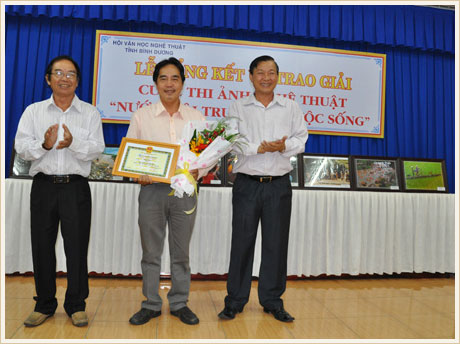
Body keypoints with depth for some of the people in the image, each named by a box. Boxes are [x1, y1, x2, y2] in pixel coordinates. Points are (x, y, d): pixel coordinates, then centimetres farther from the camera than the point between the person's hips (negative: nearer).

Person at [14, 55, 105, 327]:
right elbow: (21, 146, 1)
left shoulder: (90, 113, 8)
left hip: (76, 187, -1)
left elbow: (97, 149, -3)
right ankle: (44, 305, 25)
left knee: (77, 246, 2)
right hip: (43, 185, 2)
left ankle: (76, 305, 17)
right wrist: (44, 144, -19)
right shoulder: (34, 111, 12)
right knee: (42, 246, 8)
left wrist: (73, 143, -22)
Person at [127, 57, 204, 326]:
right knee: (151, 251, 8)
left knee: (181, 252, 10)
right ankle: (151, 304, 24)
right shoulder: (142, 116, 5)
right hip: (152, 189, 0)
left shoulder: (197, 117, 7)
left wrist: (197, 171, -12)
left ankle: (180, 303, 26)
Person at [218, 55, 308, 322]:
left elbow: (301, 138, 7)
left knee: (276, 243, 7)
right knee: (242, 242, 4)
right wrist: (260, 148, -17)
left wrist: (284, 146, -13)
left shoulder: (291, 107, 11)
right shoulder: (238, 108, 6)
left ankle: (272, 301, 22)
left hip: (279, 185, 2)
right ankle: (235, 301, 19)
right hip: (247, 183, -1)